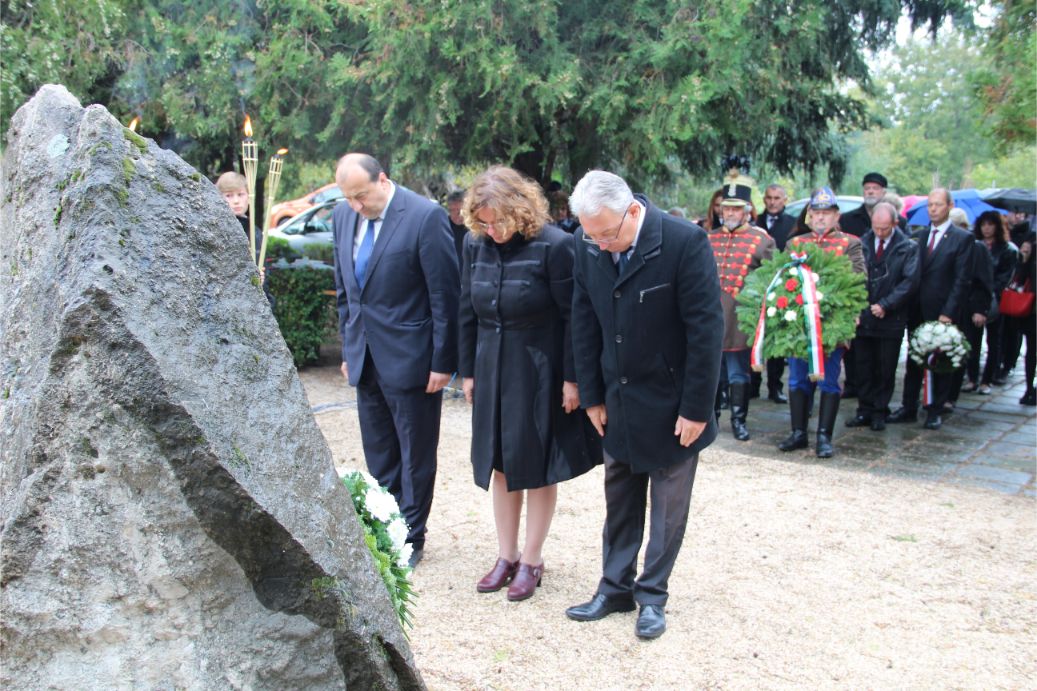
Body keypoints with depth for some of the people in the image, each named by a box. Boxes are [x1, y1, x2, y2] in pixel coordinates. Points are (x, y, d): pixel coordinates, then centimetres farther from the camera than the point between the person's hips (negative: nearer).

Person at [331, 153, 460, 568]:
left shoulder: (425, 217, -15)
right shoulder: (343, 217, 5)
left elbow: (445, 295, -13)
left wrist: (443, 361, -12)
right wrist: (348, 347, 13)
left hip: (410, 359, -6)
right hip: (366, 359, 6)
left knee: (415, 457, 8)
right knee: (378, 458, 15)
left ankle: (410, 540, 21)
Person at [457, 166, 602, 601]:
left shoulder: (553, 246, -17)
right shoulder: (475, 245, -1)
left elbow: (572, 317, -13)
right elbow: (467, 313, 7)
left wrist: (572, 378, -13)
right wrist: (468, 371, 8)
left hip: (540, 372, -5)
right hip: (492, 369, 5)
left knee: (537, 466, 6)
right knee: (500, 464, 13)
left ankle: (531, 561, 21)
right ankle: (506, 556, 27)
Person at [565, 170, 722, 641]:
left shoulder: (685, 243, -23)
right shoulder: (589, 247, -7)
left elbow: (706, 329, -19)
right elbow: (585, 324, 2)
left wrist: (696, 407, -17)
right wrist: (592, 395, 2)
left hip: (672, 403, -5)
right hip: (619, 402, 5)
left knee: (668, 505, 8)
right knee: (619, 499, 15)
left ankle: (652, 594, 22)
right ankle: (615, 588, 28)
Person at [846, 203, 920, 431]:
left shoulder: (908, 248, -3)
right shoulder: (862, 244, 3)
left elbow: (910, 281, -9)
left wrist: (885, 305, -14)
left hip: (890, 319, -2)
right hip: (862, 318, 2)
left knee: (885, 370, 6)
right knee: (864, 368, 9)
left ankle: (880, 412, 17)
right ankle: (864, 410, 19)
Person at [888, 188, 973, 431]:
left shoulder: (962, 238, -4)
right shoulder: (918, 236, 10)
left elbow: (962, 280, -8)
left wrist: (948, 312, -15)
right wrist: (909, 306, 0)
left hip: (943, 312, -4)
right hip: (917, 311, 4)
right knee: (913, 362, 10)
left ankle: (935, 411, 14)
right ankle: (908, 408, 17)